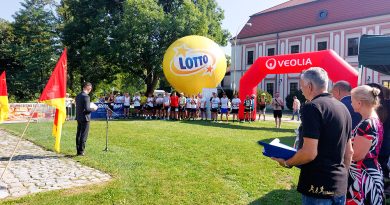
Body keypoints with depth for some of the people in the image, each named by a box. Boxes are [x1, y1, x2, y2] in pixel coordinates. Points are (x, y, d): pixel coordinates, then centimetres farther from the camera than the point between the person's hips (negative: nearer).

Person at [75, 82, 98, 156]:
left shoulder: (78, 96, 8)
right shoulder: (86, 96, -18)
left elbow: (78, 107, 14)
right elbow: (87, 109, -22)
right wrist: (94, 109, -5)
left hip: (78, 118, 8)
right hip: (85, 118, -8)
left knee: (78, 135, 14)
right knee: (83, 136, 0)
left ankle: (78, 150, 22)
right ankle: (81, 151, 4)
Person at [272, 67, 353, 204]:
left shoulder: (312, 107, -17)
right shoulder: (343, 108, 8)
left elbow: (309, 153, -24)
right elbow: (349, 151, 14)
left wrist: (287, 163, -7)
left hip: (319, 186, -8)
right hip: (340, 185, 8)